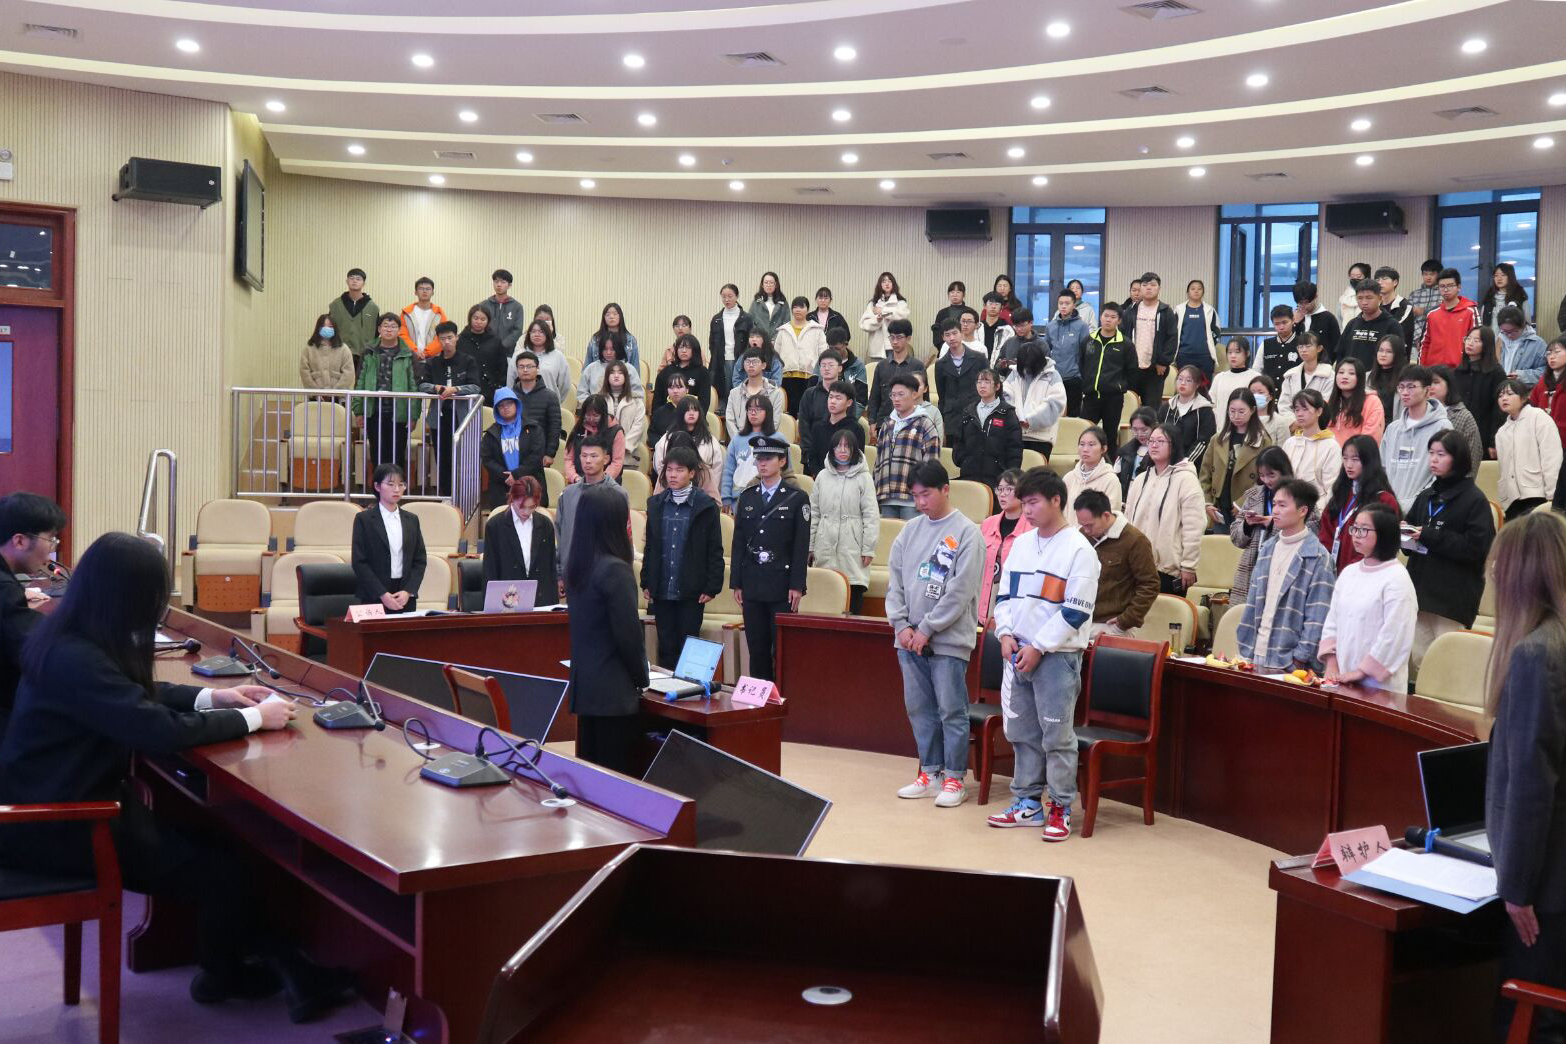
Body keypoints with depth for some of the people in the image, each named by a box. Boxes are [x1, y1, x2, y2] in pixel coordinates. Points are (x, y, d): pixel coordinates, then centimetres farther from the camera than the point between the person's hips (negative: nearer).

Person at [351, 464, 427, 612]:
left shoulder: (411, 520, 11)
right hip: (374, 598, -3)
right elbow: (359, 562, -6)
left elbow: (420, 560, 9)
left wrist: (408, 591, -6)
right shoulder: (364, 519, 0)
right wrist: (382, 594, -13)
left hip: (406, 598, 3)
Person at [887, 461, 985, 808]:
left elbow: (960, 592, -13)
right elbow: (895, 581, 10)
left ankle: (955, 778, 9)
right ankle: (930, 773, 22)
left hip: (948, 640, -6)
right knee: (919, 708, 11)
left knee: (951, 711, -1)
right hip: (909, 638, 6)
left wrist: (926, 629, -13)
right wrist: (901, 625, -3)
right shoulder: (910, 530, 10)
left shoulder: (967, 533, -7)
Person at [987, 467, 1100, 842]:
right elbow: (1005, 594, 15)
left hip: (1057, 655, -6)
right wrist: (1006, 634, -1)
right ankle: (1027, 803, 21)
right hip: (1018, 652, 6)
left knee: (1057, 736, -3)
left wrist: (1039, 647, -14)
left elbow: (1076, 611, -13)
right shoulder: (1021, 544, 11)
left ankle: (1060, 809, 7)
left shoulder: (1079, 550, -9)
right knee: (1022, 732, 11)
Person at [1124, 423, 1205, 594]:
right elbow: (1128, 521, 17)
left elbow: (1194, 527, -11)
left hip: (1170, 569, -6)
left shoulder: (1186, 479, -7)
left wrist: (1188, 566, -13)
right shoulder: (1140, 480, 14)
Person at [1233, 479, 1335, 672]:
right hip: (1258, 656, 6)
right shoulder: (1268, 549, 12)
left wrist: (1299, 660, -15)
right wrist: (1246, 650, 9)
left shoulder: (1318, 558, -8)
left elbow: (1317, 618, -10)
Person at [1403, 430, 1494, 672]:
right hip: (1421, 588, 7)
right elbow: (1411, 542, 20)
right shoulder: (1426, 496, 15)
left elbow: (1476, 548, -15)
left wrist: (1429, 536, -16)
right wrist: (1406, 533, -4)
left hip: (1454, 595, -6)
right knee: (1419, 661, 9)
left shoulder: (1474, 499, -6)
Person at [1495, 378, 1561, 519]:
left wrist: (1551, 495, -14)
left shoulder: (1538, 417, 2)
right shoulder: (1501, 432, 23)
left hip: (1538, 496, -6)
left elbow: (1551, 457, -7)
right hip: (1513, 499, 6)